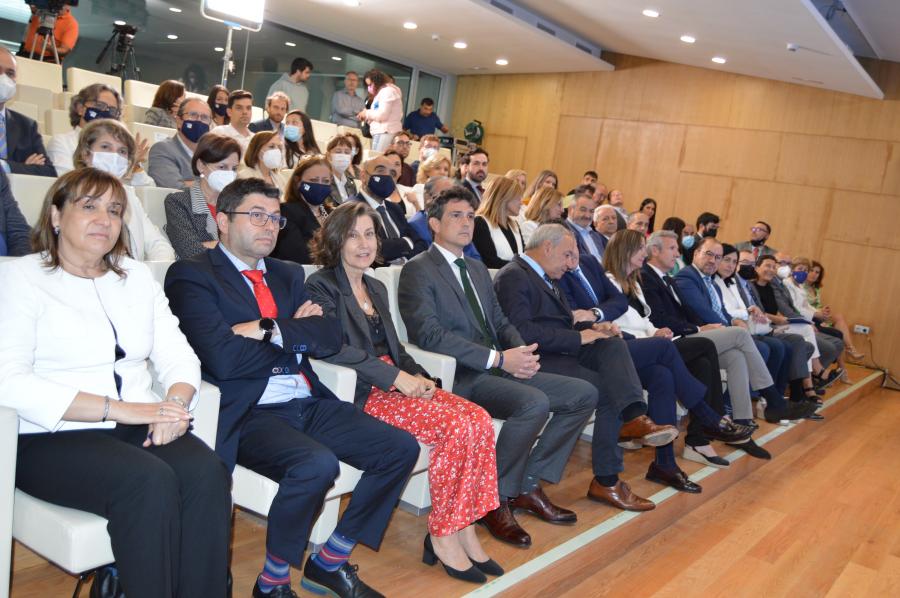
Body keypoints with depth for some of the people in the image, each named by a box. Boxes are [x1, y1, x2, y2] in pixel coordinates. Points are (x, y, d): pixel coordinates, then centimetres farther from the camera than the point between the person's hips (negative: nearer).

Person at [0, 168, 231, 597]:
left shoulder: (136, 275, 17)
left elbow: (178, 355, 10)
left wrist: (175, 403, -14)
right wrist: (119, 408, -21)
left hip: (139, 428, 4)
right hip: (51, 438, -4)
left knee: (207, 473, -25)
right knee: (150, 480, -31)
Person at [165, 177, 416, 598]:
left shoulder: (288, 275, 19)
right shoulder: (191, 275, -2)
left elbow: (330, 337, 6)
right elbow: (223, 357, -16)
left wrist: (271, 331, -11)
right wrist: (297, 336, -3)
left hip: (309, 404, 7)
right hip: (249, 414, -7)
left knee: (401, 448, -6)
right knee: (317, 464, -33)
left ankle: (329, 562, 10)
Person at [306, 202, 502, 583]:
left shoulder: (376, 287, 21)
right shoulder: (321, 286, -3)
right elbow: (333, 348, -16)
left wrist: (417, 375, 0)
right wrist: (396, 377, -19)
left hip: (398, 381, 7)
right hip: (361, 392, -7)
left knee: (479, 419, -16)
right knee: (456, 426, -25)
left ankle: (464, 528, -8)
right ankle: (443, 536, -10)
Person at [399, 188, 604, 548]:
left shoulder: (477, 269, 22)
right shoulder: (418, 270, -5)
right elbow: (429, 333, -18)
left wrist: (522, 352, -4)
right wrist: (499, 358, -22)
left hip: (498, 367, 9)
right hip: (460, 376, -9)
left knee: (584, 394, 0)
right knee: (534, 402, -32)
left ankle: (528, 485, 7)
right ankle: (494, 501, -12)